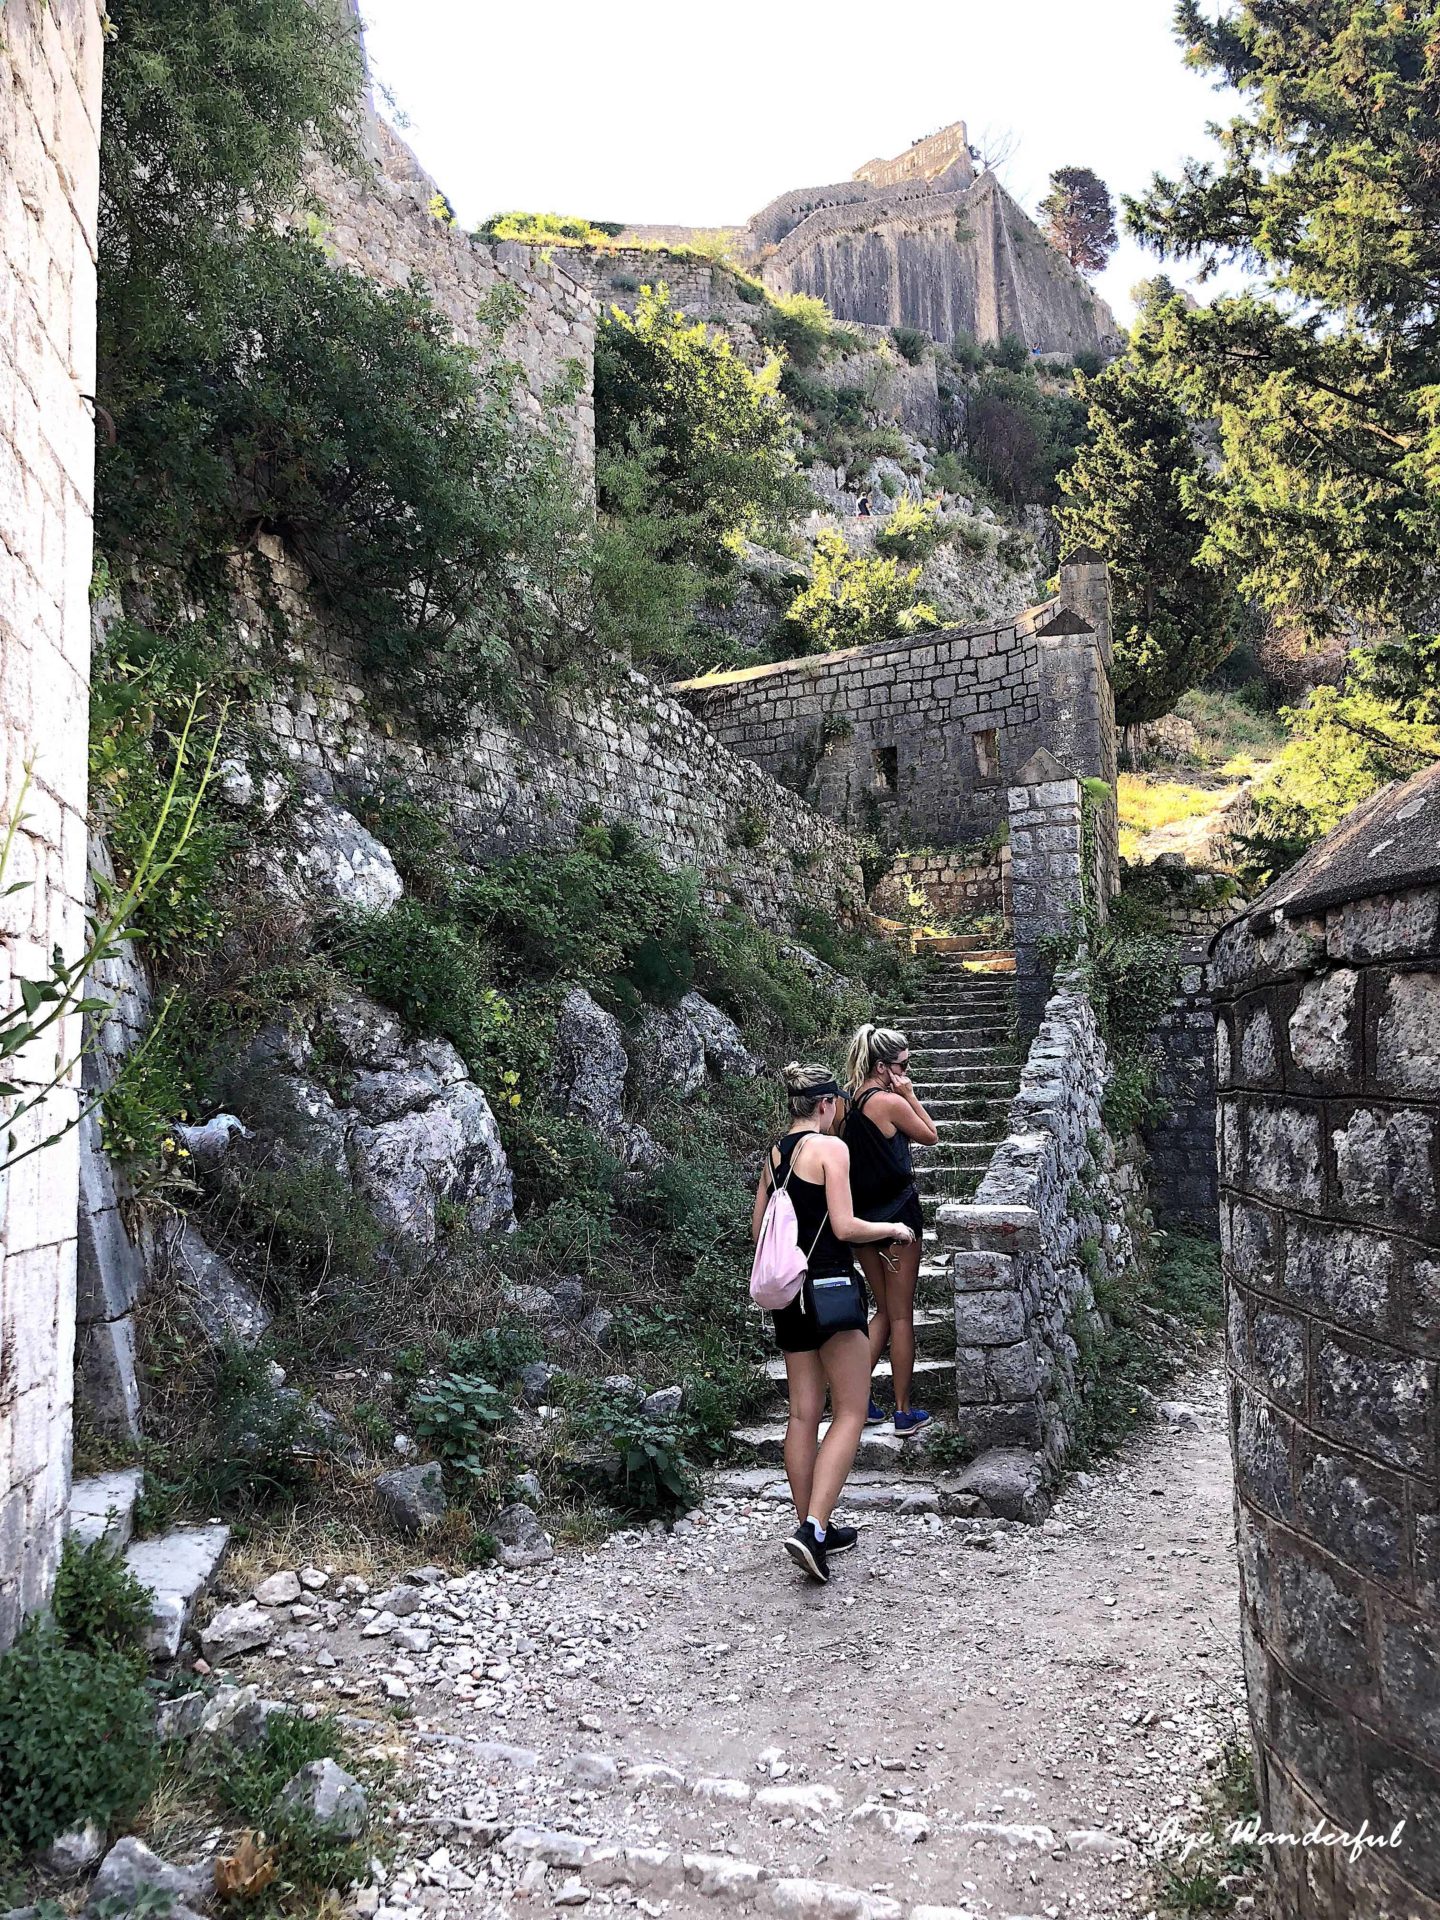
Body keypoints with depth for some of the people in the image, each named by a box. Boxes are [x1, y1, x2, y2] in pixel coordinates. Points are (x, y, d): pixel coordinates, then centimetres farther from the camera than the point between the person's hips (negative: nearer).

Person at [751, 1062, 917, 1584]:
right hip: (831, 1288, -7)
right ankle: (813, 1529, -11)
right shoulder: (831, 1147, -11)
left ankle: (811, 1528, 19)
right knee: (851, 1413, -1)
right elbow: (844, 1227, -16)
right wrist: (891, 1228, 1)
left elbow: (758, 1230, 13)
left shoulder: (775, 1153, 11)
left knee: (804, 1413, 12)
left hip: (791, 1292, 7)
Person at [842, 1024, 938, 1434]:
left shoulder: (849, 1101, 4)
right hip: (897, 1215, -7)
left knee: (884, 1310, 19)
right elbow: (931, 1136, -2)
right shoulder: (891, 1102, -17)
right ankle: (904, 1412, 14)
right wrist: (910, 1095, -3)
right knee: (901, 1315, 5)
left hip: (862, 1215, 7)